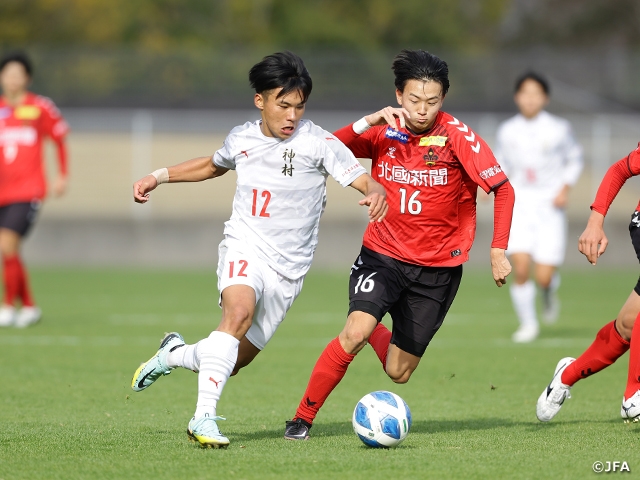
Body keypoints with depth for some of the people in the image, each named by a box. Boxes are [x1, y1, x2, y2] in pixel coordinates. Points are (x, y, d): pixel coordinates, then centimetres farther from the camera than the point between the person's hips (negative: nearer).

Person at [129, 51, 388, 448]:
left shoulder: (319, 143, -9)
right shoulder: (242, 139, 3)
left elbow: (366, 182, -16)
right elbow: (213, 165, 26)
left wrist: (376, 194, -39)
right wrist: (159, 177, 22)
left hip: (288, 267, 0)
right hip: (244, 248, 0)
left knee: (233, 361, 4)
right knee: (239, 312, -33)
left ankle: (174, 354, 37)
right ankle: (205, 417, -35)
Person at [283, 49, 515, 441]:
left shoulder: (457, 136, -14)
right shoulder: (383, 131, -5)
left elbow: (503, 189, -9)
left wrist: (498, 250, -14)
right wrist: (367, 123, -26)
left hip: (438, 266, 0)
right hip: (384, 253, 0)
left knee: (398, 374, 6)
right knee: (354, 333, -25)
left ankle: (376, 333, 42)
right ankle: (303, 418, -10)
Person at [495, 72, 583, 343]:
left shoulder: (558, 130, -2)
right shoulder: (507, 131, 2)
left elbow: (574, 160, 11)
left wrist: (565, 189, -3)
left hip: (549, 206, -1)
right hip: (519, 202, 1)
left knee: (543, 277, -8)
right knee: (521, 267, -16)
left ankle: (549, 292, 31)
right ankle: (528, 323, 5)